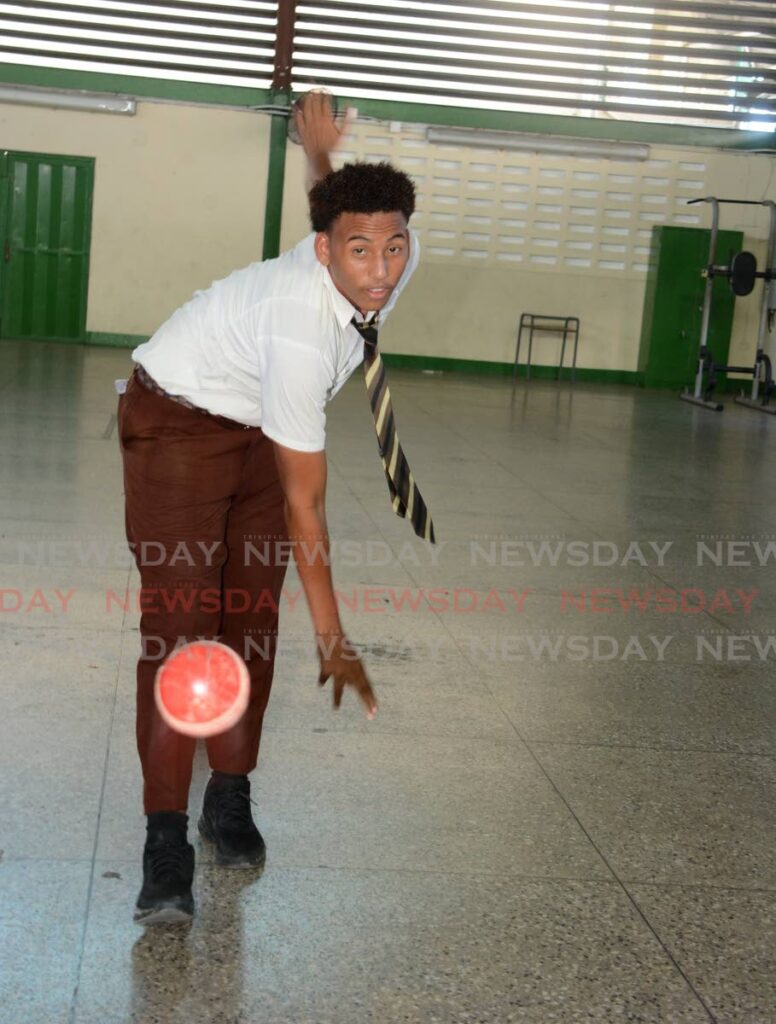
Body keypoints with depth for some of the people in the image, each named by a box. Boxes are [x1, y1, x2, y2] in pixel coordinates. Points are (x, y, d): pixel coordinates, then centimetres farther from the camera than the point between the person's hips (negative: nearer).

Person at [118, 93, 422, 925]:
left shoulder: (399, 260, -18)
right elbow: (304, 502, -34)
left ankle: (230, 798, 16)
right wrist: (332, 635, -30)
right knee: (180, 622, -14)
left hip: (260, 428, 7)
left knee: (252, 618, 5)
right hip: (177, 419, -7)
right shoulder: (300, 330, -38)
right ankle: (165, 836, -11)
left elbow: (332, 201, 8)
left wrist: (320, 153, 32)